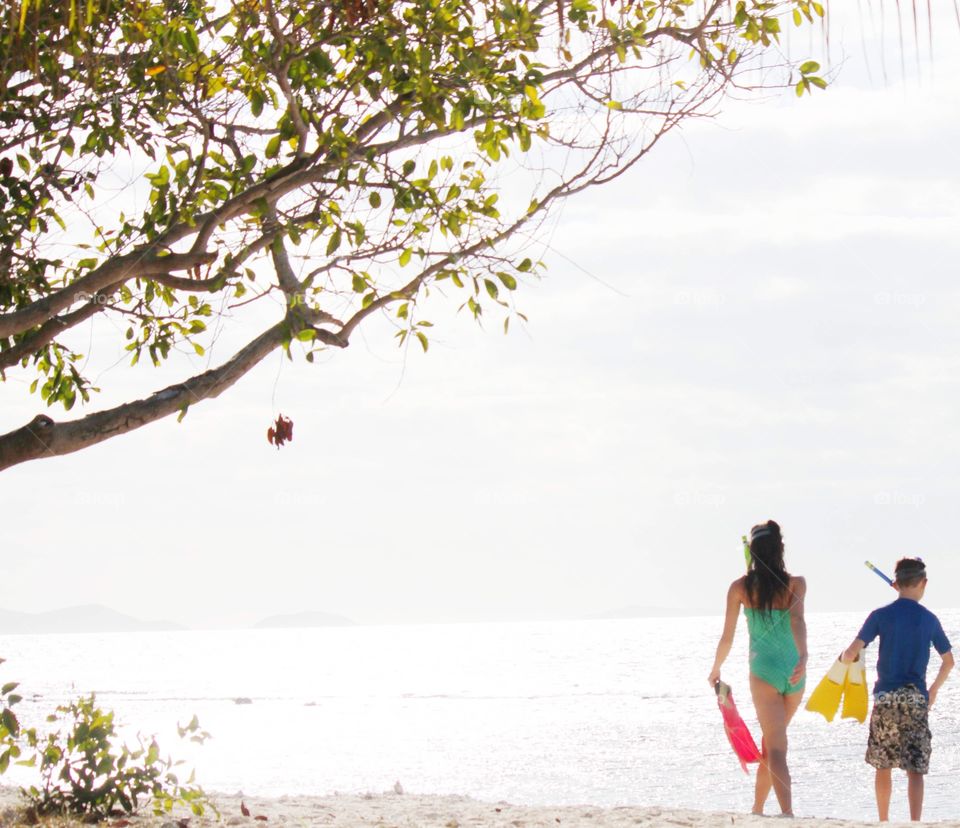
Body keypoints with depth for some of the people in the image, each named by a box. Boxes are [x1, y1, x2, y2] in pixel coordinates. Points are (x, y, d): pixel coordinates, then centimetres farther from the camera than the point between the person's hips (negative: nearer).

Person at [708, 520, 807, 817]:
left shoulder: (740, 587, -1)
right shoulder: (795, 583, 0)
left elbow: (727, 638, 3)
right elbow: (797, 620, -18)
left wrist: (716, 669, 20)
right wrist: (803, 658, -31)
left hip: (764, 670, -3)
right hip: (794, 672, 3)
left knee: (776, 749, -7)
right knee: (771, 742, 21)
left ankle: (788, 813, -26)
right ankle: (757, 809, 32)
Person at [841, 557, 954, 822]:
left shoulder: (880, 616, -2)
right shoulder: (930, 619, 5)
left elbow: (851, 653, -9)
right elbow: (948, 662, 17)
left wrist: (843, 659, 15)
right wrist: (934, 689, 33)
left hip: (886, 696, 0)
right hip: (916, 698, 0)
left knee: (883, 764, 14)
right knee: (914, 769, -3)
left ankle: (883, 822, 25)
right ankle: (915, 823, -17)